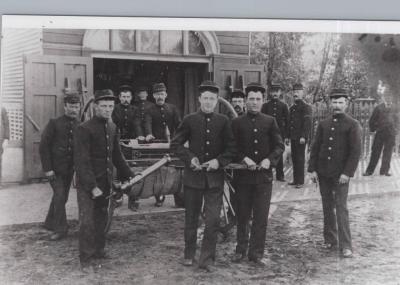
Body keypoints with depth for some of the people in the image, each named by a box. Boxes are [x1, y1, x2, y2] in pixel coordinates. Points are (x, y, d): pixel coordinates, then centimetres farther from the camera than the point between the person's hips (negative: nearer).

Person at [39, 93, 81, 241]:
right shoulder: (54, 123, -8)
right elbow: (43, 146, -8)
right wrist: (47, 169, -12)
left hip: (69, 168, 5)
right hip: (55, 168, -4)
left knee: (62, 197, 12)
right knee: (59, 196, -10)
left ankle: (50, 223, 30)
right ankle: (60, 228, 1)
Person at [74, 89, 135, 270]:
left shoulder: (112, 127, 8)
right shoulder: (84, 129, -15)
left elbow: (117, 155, 18)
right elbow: (81, 162, -18)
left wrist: (129, 175, 13)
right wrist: (92, 187, -22)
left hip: (105, 181, 7)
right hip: (87, 183, -6)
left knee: (101, 218, 14)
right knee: (87, 220, -3)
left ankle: (99, 250, 28)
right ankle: (86, 259, 7)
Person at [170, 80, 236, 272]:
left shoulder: (223, 121, 2)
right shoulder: (189, 120, 0)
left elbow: (231, 148, 4)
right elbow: (175, 144, 4)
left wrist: (219, 161, -11)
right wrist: (190, 158, -9)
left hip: (215, 177, 0)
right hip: (193, 175, 0)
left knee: (213, 220, -3)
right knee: (191, 218, 11)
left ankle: (207, 259, 9)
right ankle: (189, 255, 27)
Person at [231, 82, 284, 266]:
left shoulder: (270, 122, 6)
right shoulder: (237, 123, 4)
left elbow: (279, 146, 4)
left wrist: (269, 160, -12)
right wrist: (244, 159, -15)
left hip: (264, 176, 1)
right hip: (243, 175, 0)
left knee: (261, 217, 2)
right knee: (242, 216, 9)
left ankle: (256, 252, 13)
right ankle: (241, 249, 24)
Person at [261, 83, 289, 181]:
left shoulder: (283, 105, 8)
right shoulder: (266, 105, 7)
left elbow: (287, 120, 7)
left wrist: (286, 134, 1)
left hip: (280, 133, 0)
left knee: (279, 154, 4)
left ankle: (280, 175, 12)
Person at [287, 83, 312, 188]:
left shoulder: (306, 107, -6)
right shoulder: (292, 108, 17)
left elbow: (307, 123, -13)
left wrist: (303, 136, -20)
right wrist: (287, 136, 17)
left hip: (301, 138, -7)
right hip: (293, 138, 7)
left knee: (300, 159, -3)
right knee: (294, 159, 10)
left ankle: (300, 181, 2)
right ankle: (295, 180, 18)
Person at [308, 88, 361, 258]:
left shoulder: (352, 125, -3)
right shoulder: (323, 124, 9)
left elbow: (356, 151, -7)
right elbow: (315, 147, 10)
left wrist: (347, 173, -14)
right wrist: (312, 169, 2)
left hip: (340, 174, -4)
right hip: (323, 173, 4)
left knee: (341, 208, -6)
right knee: (327, 207, 10)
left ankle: (345, 245, 0)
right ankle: (330, 241, 21)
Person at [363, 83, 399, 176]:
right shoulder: (378, 108, -2)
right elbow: (372, 121, 4)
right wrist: (373, 129, 0)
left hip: (390, 134, 2)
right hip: (380, 133, -2)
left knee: (388, 153, 5)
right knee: (375, 152, 1)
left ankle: (384, 170, 14)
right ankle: (369, 170, 6)